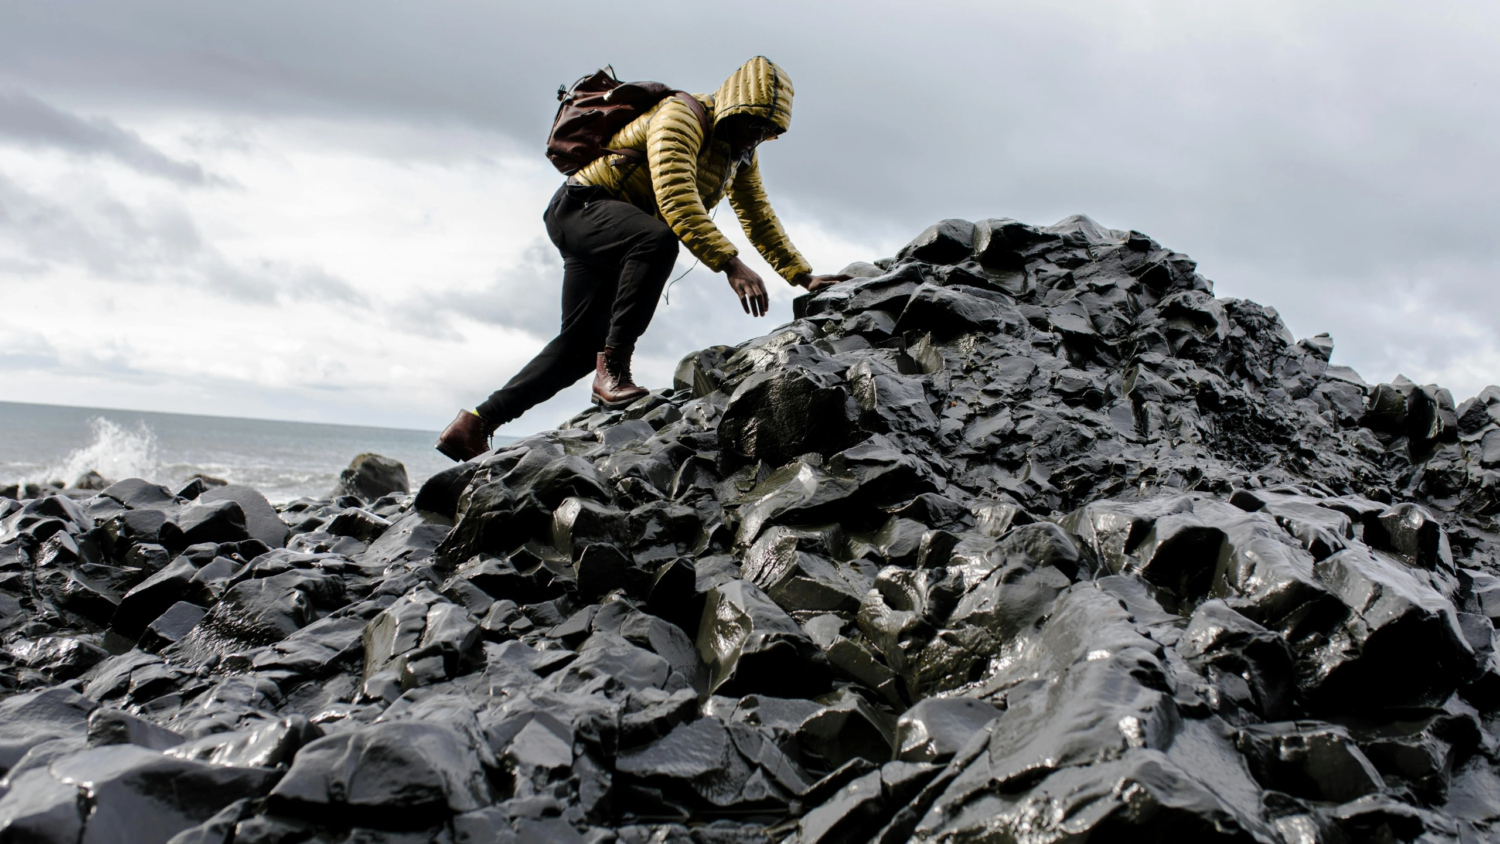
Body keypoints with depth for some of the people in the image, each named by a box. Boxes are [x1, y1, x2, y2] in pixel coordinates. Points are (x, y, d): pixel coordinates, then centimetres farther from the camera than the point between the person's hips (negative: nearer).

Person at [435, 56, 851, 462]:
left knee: (582, 343, 4)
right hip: (581, 207, -9)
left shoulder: (742, 153, 8)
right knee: (658, 240, -38)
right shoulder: (681, 116, -20)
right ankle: (613, 369, -32)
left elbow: (760, 219, 13)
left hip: (620, 238, 9)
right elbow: (676, 200, -34)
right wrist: (731, 265, -43)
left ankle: (475, 424, 8)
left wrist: (803, 277, 3)